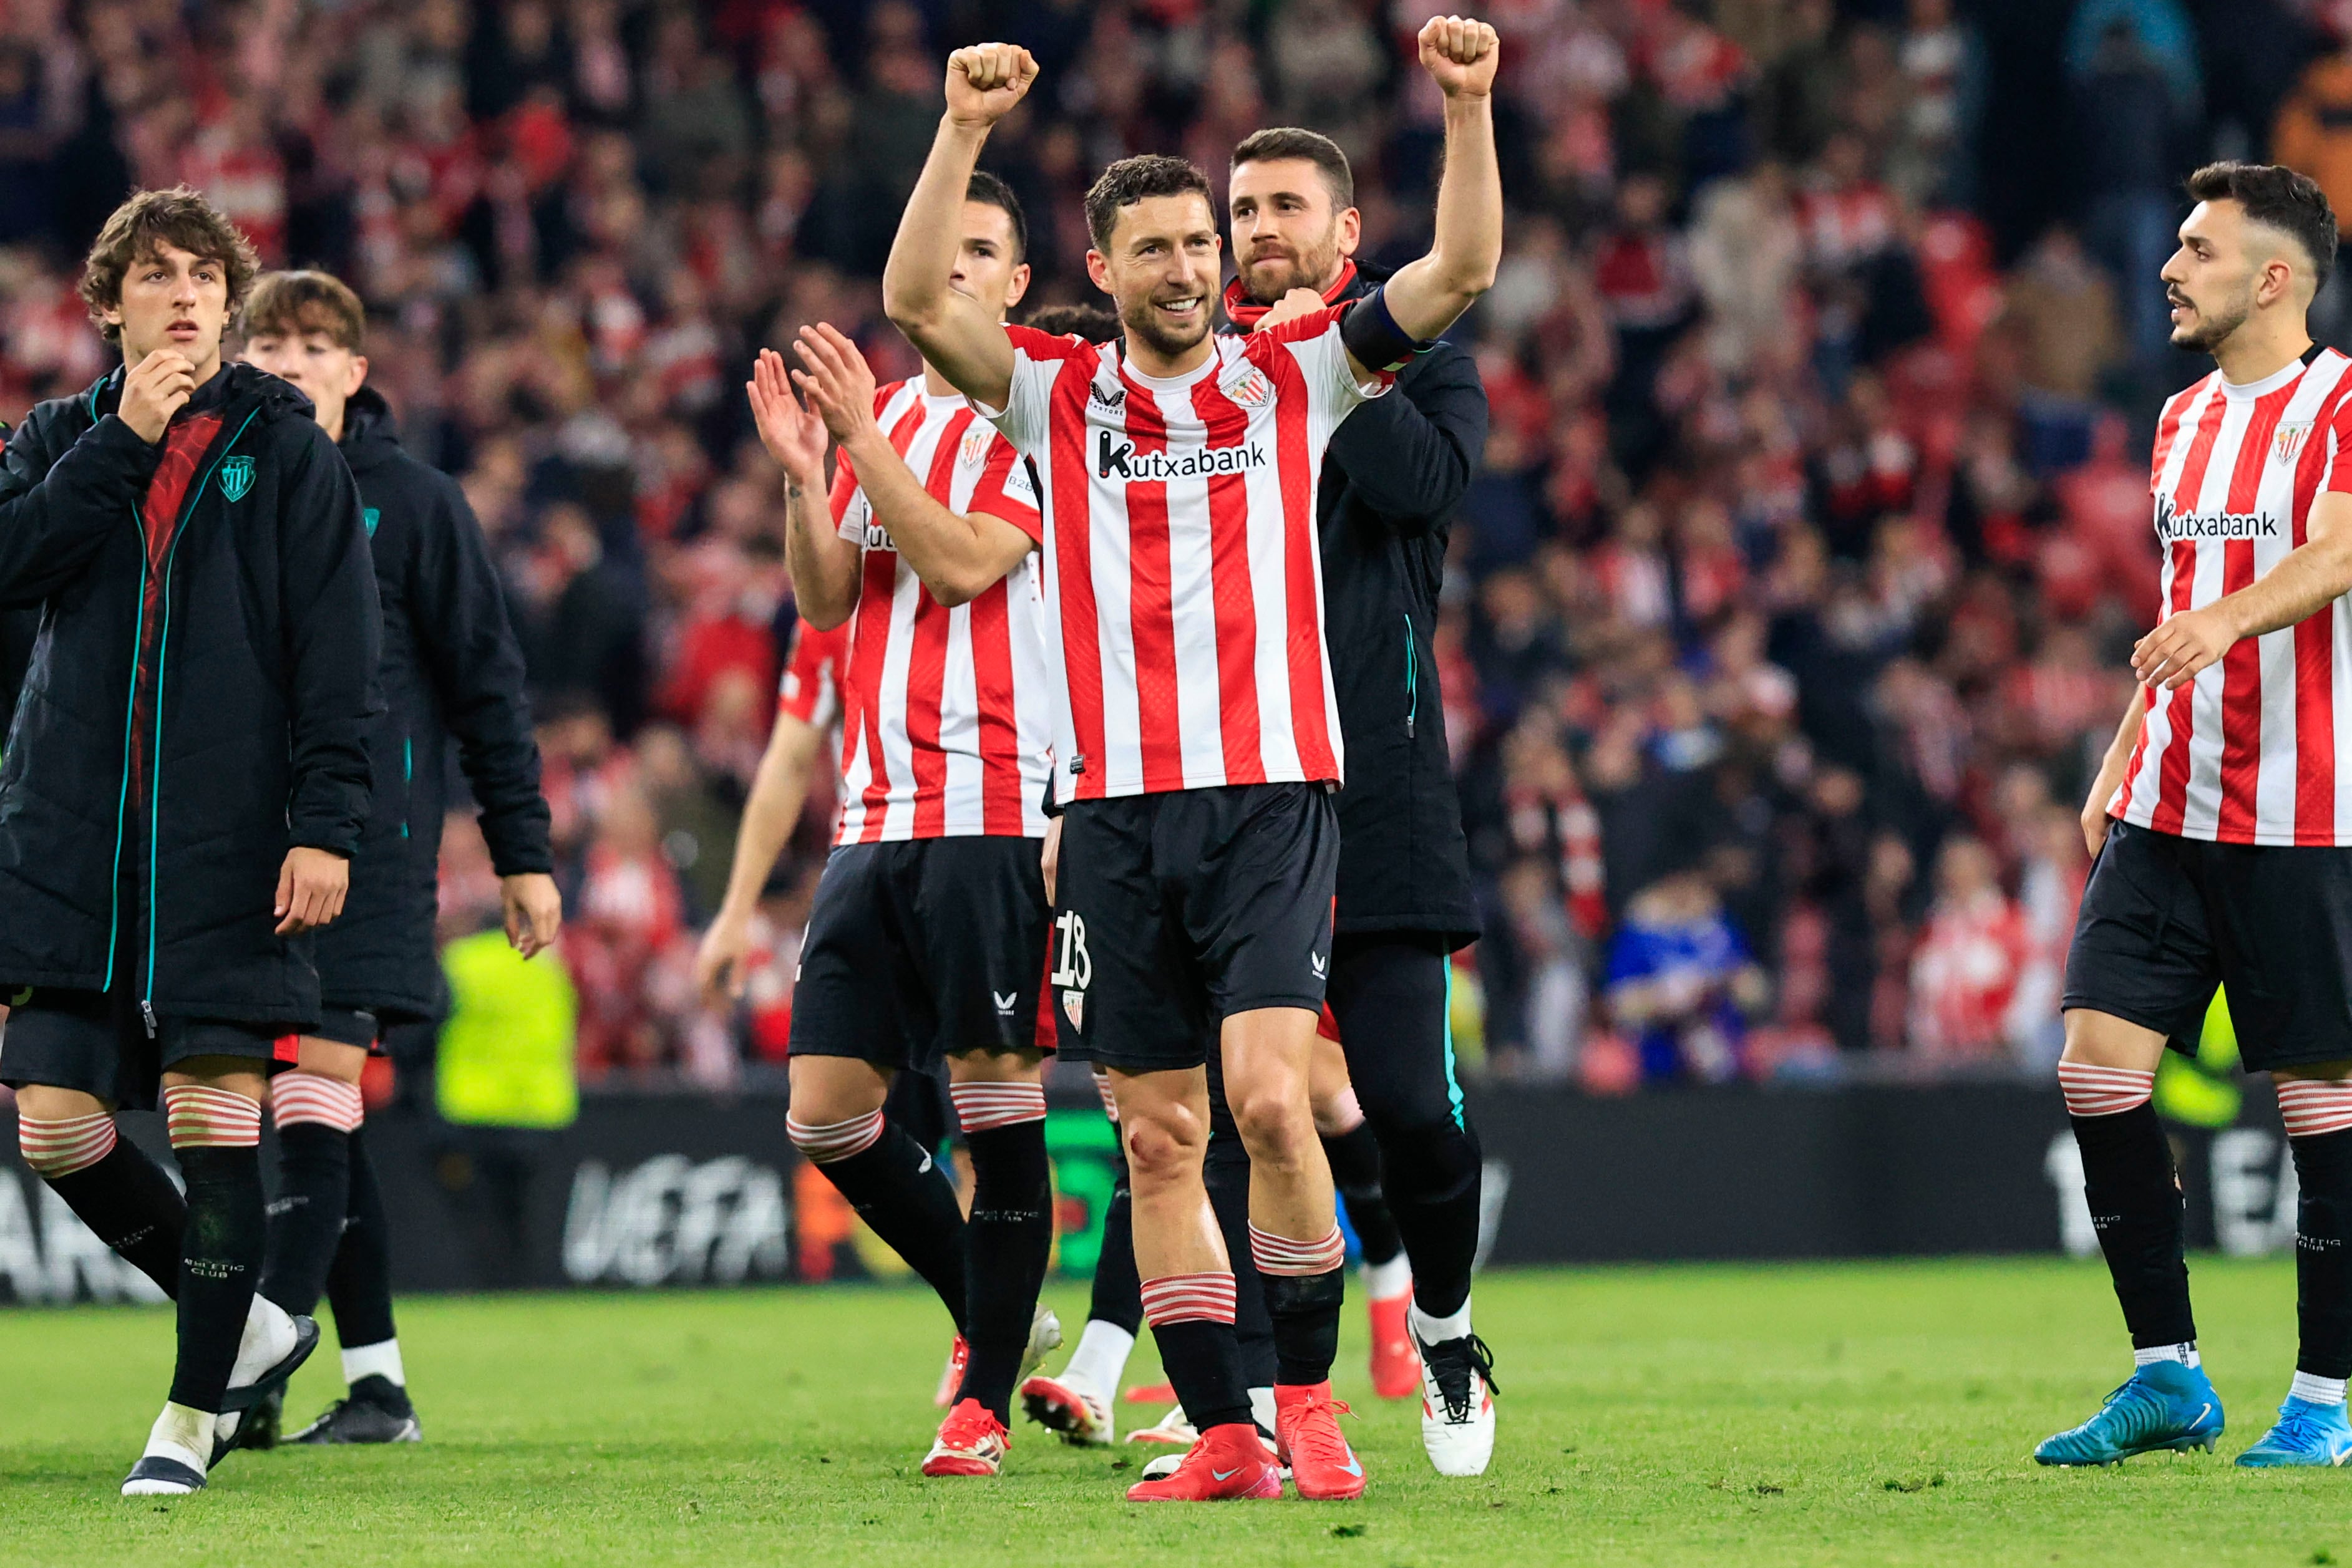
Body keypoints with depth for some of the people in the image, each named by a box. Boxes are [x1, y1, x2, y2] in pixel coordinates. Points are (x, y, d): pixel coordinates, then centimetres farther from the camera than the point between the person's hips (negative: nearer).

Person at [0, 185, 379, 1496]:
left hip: (228, 840, -3)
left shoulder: (287, 449, 3)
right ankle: (248, 1324, 19)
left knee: (216, 1107, -6)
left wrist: (327, 822, -9)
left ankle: (200, 1405, 5)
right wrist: (125, 439, -11)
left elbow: (342, 648, -1)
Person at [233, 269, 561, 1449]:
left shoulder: (412, 502, 0)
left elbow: (484, 680, 2)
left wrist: (523, 852, 0)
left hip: (365, 837, -5)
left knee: (314, 1098, -12)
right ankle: (375, 1385, 12)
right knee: (319, 1122, 7)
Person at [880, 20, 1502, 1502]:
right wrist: (965, 128, -15)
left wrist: (1468, 110, -12)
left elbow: (1461, 273, 0)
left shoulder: (1292, 375, 8)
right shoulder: (1059, 393, 9)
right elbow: (918, 297, -5)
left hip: (1273, 795, -2)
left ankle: (1309, 1395, -5)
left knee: (1269, 1097, -17)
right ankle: (1224, 1436, 8)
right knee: (1160, 1139, 2)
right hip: (1115, 808, 2)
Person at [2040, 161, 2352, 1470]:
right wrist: (2120, 763, 21)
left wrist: (2232, 616, -42)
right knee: (2098, 1061, -3)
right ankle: (2168, 1377, 6)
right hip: (2167, 809, 7)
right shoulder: (2186, 421, 17)